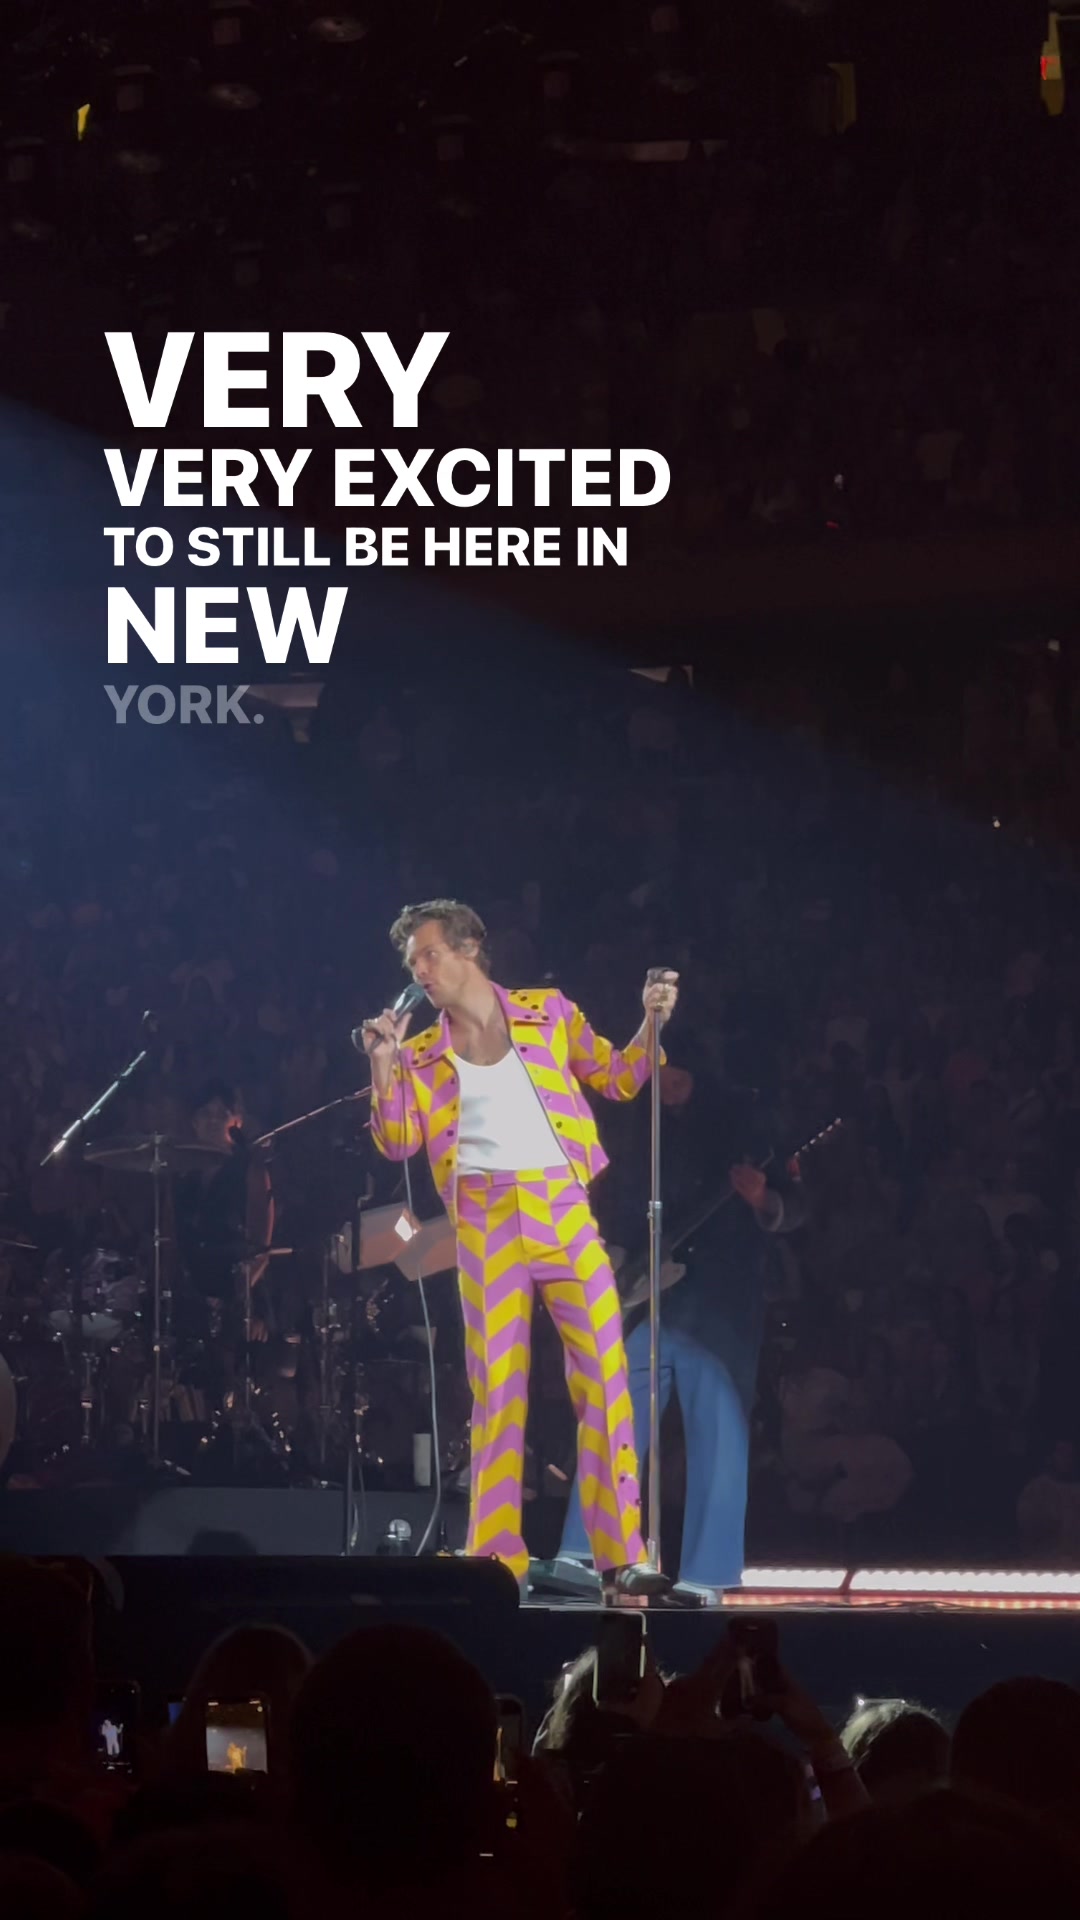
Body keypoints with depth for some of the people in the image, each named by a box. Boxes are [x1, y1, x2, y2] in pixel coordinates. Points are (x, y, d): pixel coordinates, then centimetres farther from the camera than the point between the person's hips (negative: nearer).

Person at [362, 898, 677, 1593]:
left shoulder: (549, 1013, 10)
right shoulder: (425, 1054, 14)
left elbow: (618, 1078, 14)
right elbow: (398, 1142, 6)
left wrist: (651, 1023, -1)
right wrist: (383, 1064, -3)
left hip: (564, 1209, -1)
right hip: (485, 1219, 1)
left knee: (604, 1373, -8)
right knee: (497, 1384, -1)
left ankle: (622, 1552, -7)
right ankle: (498, 1555, 4)